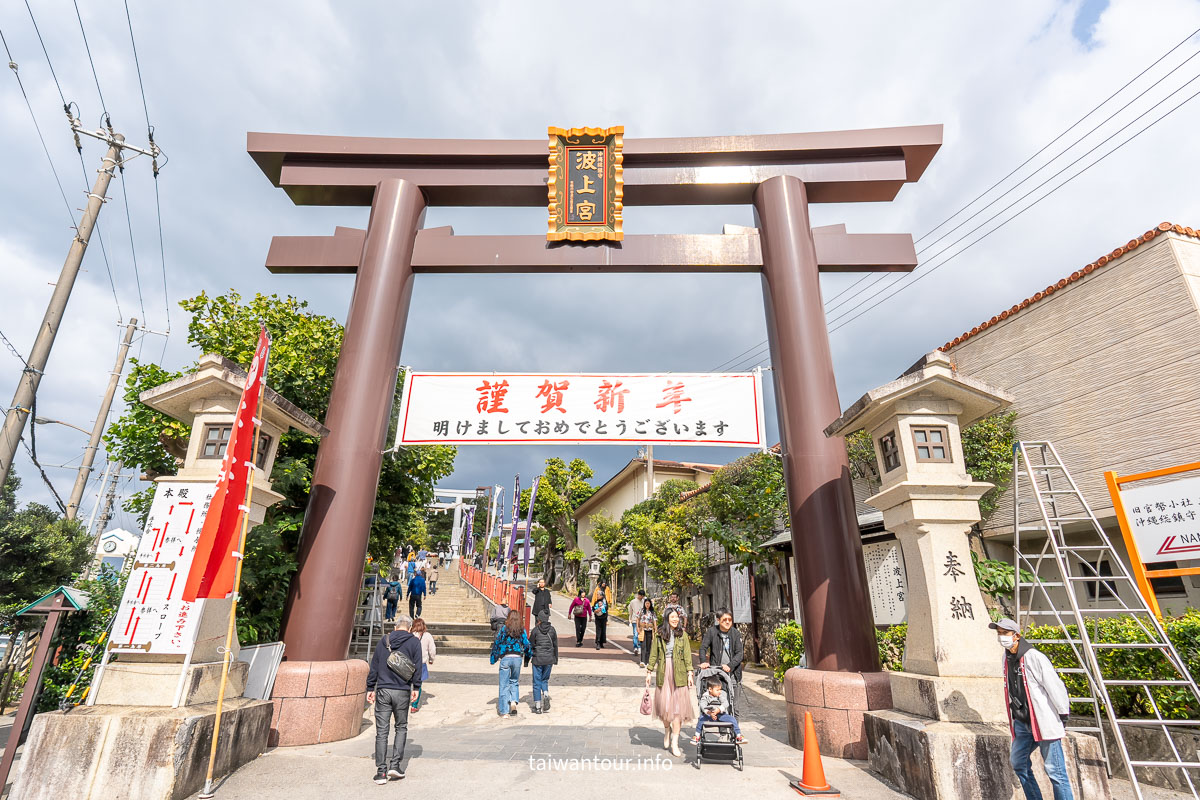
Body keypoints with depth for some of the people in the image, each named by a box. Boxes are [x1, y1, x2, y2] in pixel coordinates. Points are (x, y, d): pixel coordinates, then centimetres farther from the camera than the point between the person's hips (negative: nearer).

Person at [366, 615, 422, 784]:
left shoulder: (383, 641, 9)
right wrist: (416, 688, 3)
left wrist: (370, 688, 15)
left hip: (383, 691, 2)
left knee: (381, 730, 7)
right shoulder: (414, 642, 1)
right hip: (402, 691, -2)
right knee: (401, 727, 14)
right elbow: (417, 667, -3)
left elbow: (373, 667, 10)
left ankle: (381, 771, 6)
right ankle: (395, 764, 7)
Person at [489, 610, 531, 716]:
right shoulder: (522, 630, 5)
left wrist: (493, 658, 8)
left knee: (504, 684, 6)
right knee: (514, 681, 21)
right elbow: (526, 645, 6)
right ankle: (513, 701, 0)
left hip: (505, 658, -2)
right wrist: (527, 658, 20)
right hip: (518, 658, 2)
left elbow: (496, 643, 1)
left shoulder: (503, 628, 2)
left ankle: (504, 711, 8)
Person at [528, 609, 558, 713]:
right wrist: (555, 659, 17)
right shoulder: (552, 629, 0)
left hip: (538, 659, -3)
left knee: (537, 682, 9)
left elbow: (530, 645, -4)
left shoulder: (536, 630, -9)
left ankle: (537, 706, 11)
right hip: (549, 659, 3)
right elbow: (555, 645, 7)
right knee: (545, 679, 20)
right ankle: (546, 695, -6)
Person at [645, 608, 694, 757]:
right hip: (663, 672, 1)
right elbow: (653, 654, 6)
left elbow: (687, 655, 2)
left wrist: (690, 673, -2)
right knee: (664, 704, 5)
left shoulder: (682, 634, 2)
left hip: (679, 673, 0)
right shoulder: (659, 634, 2)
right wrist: (649, 672, 6)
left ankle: (674, 743, 6)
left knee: (677, 706, -2)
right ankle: (667, 730, 35)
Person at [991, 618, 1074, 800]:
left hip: (1044, 722, -8)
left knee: (1055, 771, -3)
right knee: (1018, 762, 14)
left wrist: (1063, 718, -11)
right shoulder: (1007, 658, 7)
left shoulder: (1034, 657, -17)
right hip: (1022, 722, 8)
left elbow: (1055, 687, -15)